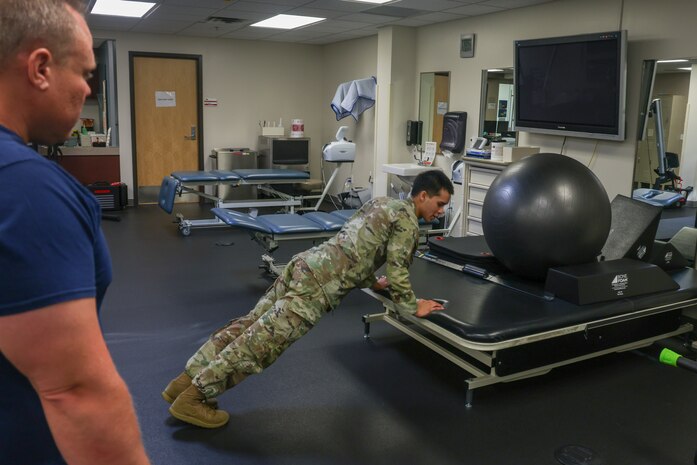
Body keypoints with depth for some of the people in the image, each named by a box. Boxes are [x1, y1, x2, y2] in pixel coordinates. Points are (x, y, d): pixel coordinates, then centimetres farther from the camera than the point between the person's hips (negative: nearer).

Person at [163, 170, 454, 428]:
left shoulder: (380, 204, 26)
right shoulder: (406, 219, -2)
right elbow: (397, 270, -6)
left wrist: (372, 282, 39)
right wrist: (413, 308, 6)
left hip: (308, 262, 9)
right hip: (321, 279, -9)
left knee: (251, 324, 7)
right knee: (265, 337, -10)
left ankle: (186, 380, 9)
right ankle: (194, 397, -8)